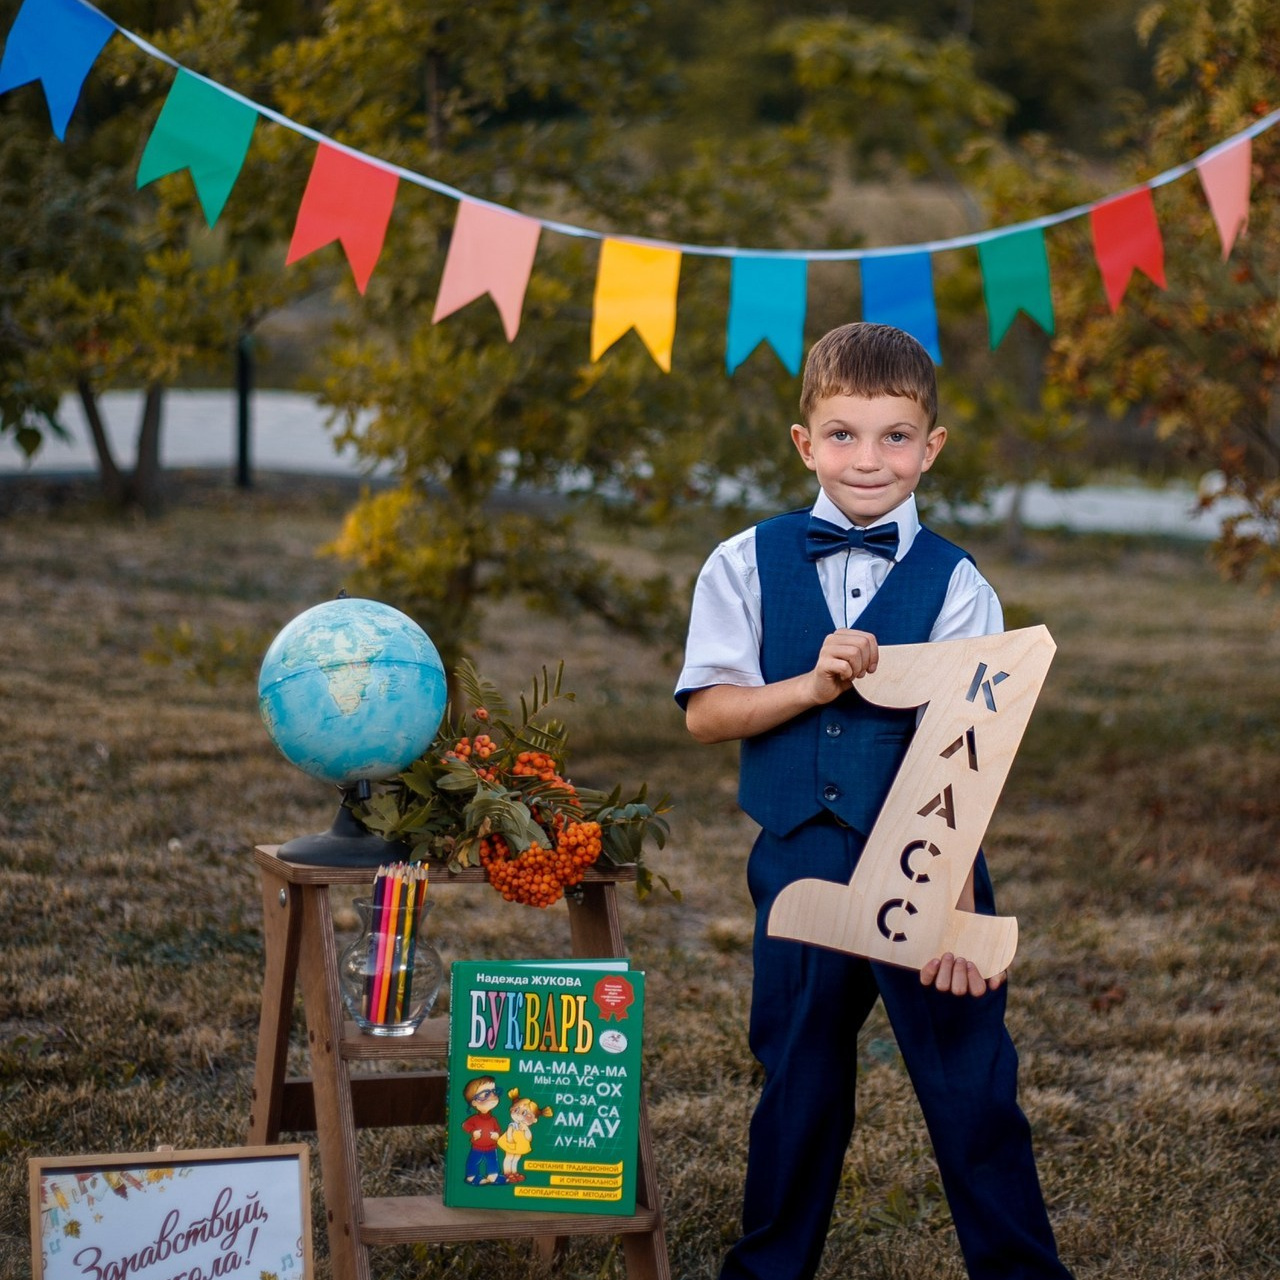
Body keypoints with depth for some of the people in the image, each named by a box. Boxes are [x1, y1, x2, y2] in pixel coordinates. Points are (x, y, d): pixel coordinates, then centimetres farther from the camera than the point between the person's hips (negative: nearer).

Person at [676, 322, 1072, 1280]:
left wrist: (952, 902, -19)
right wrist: (815, 683, -17)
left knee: (971, 1085, 1)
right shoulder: (747, 564, 2)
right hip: (798, 865, 2)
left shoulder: (956, 586, -4)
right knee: (799, 1082, 15)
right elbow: (705, 712, -2)